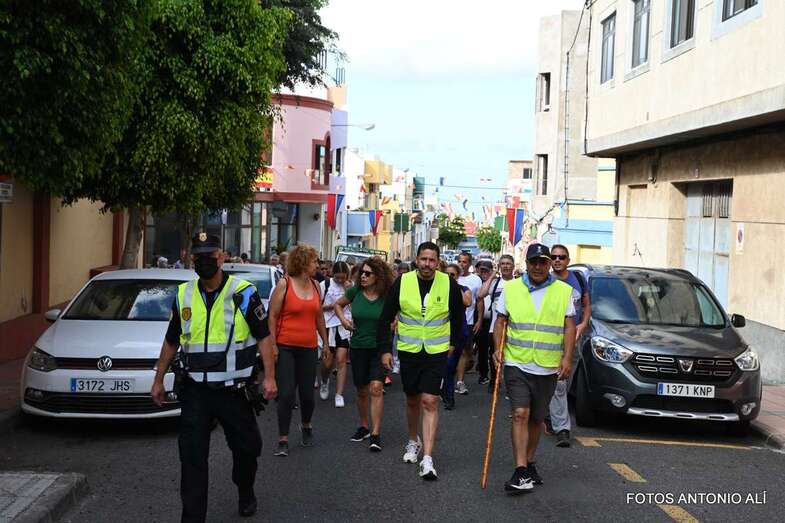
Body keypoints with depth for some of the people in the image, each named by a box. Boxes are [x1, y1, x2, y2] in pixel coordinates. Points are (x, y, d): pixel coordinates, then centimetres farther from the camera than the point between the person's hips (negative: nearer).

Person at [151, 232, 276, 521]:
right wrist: (158, 380, 17)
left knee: (246, 447, 11)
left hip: (234, 389, -2)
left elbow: (263, 336, -3)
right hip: (195, 391, 2)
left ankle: (246, 494, 40)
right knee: (192, 457, -1)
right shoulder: (183, 296, 7)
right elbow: (171, 342, 16)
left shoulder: (244, 293, -5)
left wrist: (269, 377, -11)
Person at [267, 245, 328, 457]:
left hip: (308, 348, 5)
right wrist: (273, 344, -13)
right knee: (286, 394, -6)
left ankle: (306, 426, 37)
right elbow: (272, 316, -7)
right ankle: (283, 440, 3)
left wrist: (325, 341, 20)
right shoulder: (284, 284, -6)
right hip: (285, 348, -5)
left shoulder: (315, 285, 10)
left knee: (307, 394, 9)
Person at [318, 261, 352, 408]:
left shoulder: (351, 286, 5)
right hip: (328, 326, -1)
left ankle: (339, 395, -1)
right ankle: (324, 382, 36)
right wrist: (329, 306, -14)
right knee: (327, 361, 4)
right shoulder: (325, 284, -3)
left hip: (345, 326, 1)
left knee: (341, 360, -6)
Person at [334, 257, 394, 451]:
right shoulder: (355, 292, -4)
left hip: (380, 348, -3)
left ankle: (375, 434, -12)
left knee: (376, 388, -15)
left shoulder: (388, 296, -9)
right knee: (362, 390, 12)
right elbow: (338, 304, 15)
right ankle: (364, 426, 31)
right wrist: (343, 319, -2)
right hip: (358, 347, 3)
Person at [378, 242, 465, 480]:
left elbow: (458, 315, 12)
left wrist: (453, 343, 13)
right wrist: (385, 349, -1)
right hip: (408, 352, 2)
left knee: (430, 402, -10)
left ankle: (427, 458, -10)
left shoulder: (448, 284, -6)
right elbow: (386, 318, 2)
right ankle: (413, 441, 40)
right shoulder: (402, 282, -6)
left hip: (437, 353, -2)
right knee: (413, 400, 16)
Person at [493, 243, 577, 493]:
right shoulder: (511, 288, 5)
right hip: (516, 363, -1)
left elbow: (569, 327, 3)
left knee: (536, 419, 12)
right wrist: (499, 348, -7)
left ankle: (529, 463, 29)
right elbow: (500, 321, 9)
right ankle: (521, 471, -16)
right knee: (520, 414, -14)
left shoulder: (563, 291, 5)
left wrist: (567, 357, -8)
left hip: (548, 368, 2)